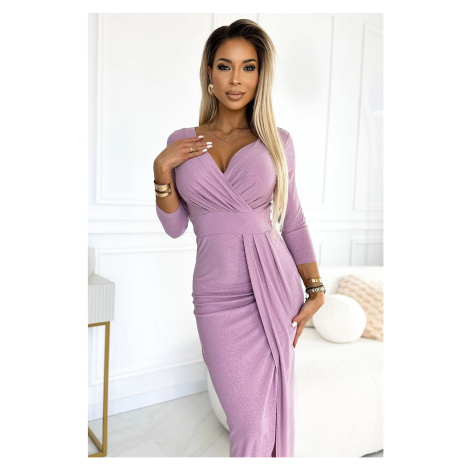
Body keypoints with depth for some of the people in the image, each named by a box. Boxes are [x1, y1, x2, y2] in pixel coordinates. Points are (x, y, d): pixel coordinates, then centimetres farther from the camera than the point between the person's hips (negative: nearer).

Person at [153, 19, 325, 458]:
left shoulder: (276, 140, 4)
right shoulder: (181, 142, 6)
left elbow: (293, 221, 7)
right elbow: (174, 226, 6)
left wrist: (316, 289, 3)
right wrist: (161, 169, -7)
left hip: (276, 288, 0)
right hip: (218, 298, 0)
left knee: (275, 410, 9)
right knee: (249, 425, 1)